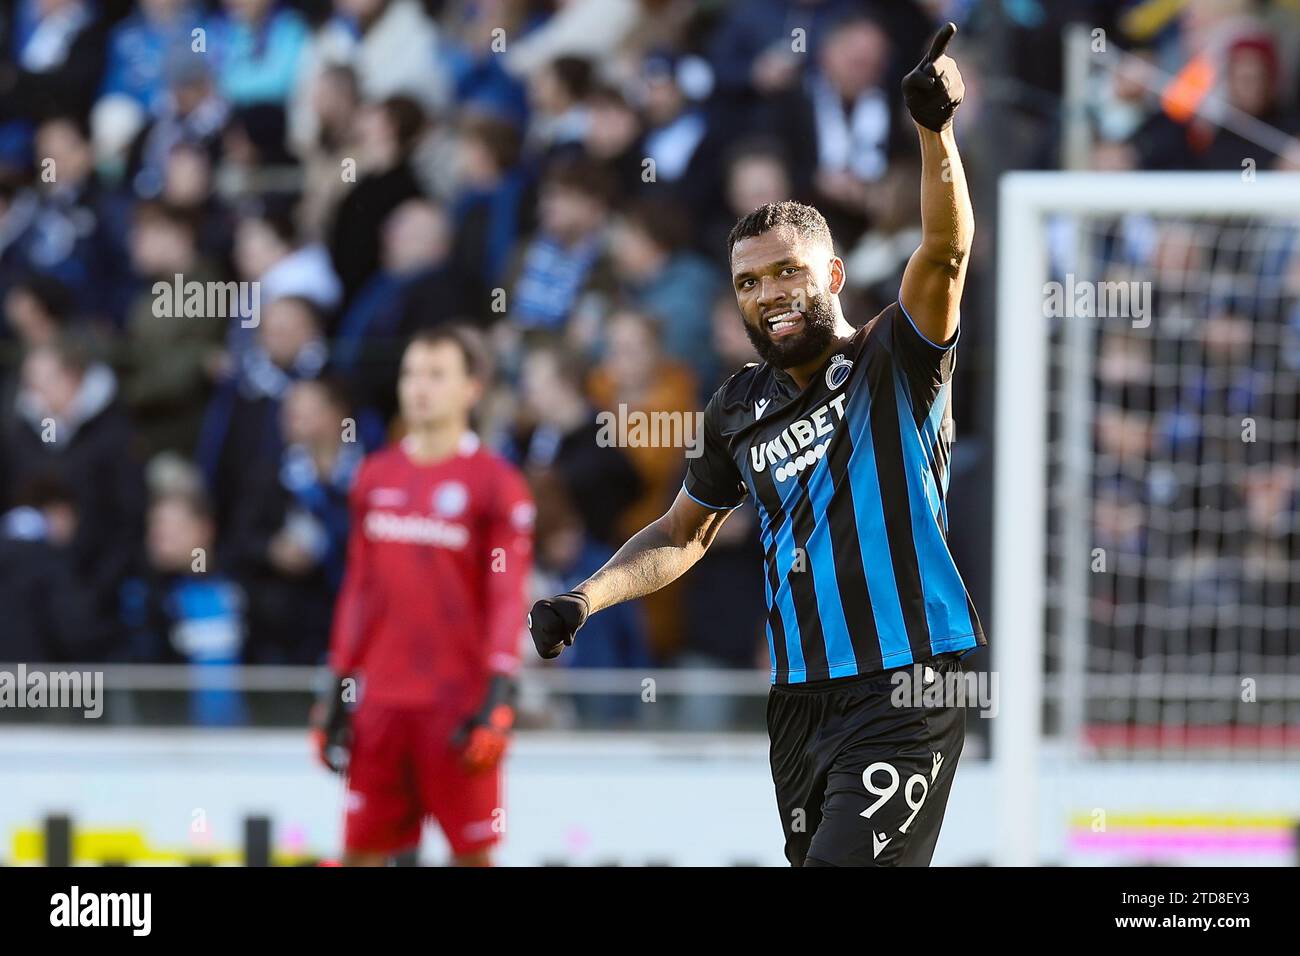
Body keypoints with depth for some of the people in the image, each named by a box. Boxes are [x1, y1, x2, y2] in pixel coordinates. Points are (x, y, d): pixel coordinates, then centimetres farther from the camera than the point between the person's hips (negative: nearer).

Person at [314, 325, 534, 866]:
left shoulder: (496, 484, -2)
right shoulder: (376, 477, 13)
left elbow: (507, 600, -7)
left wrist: (497, 700, -15)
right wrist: (337, 693, 14)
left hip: (457, 700, -4)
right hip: (380, 698, 5)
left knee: (472, 851, 0)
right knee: (360, 849, 3)